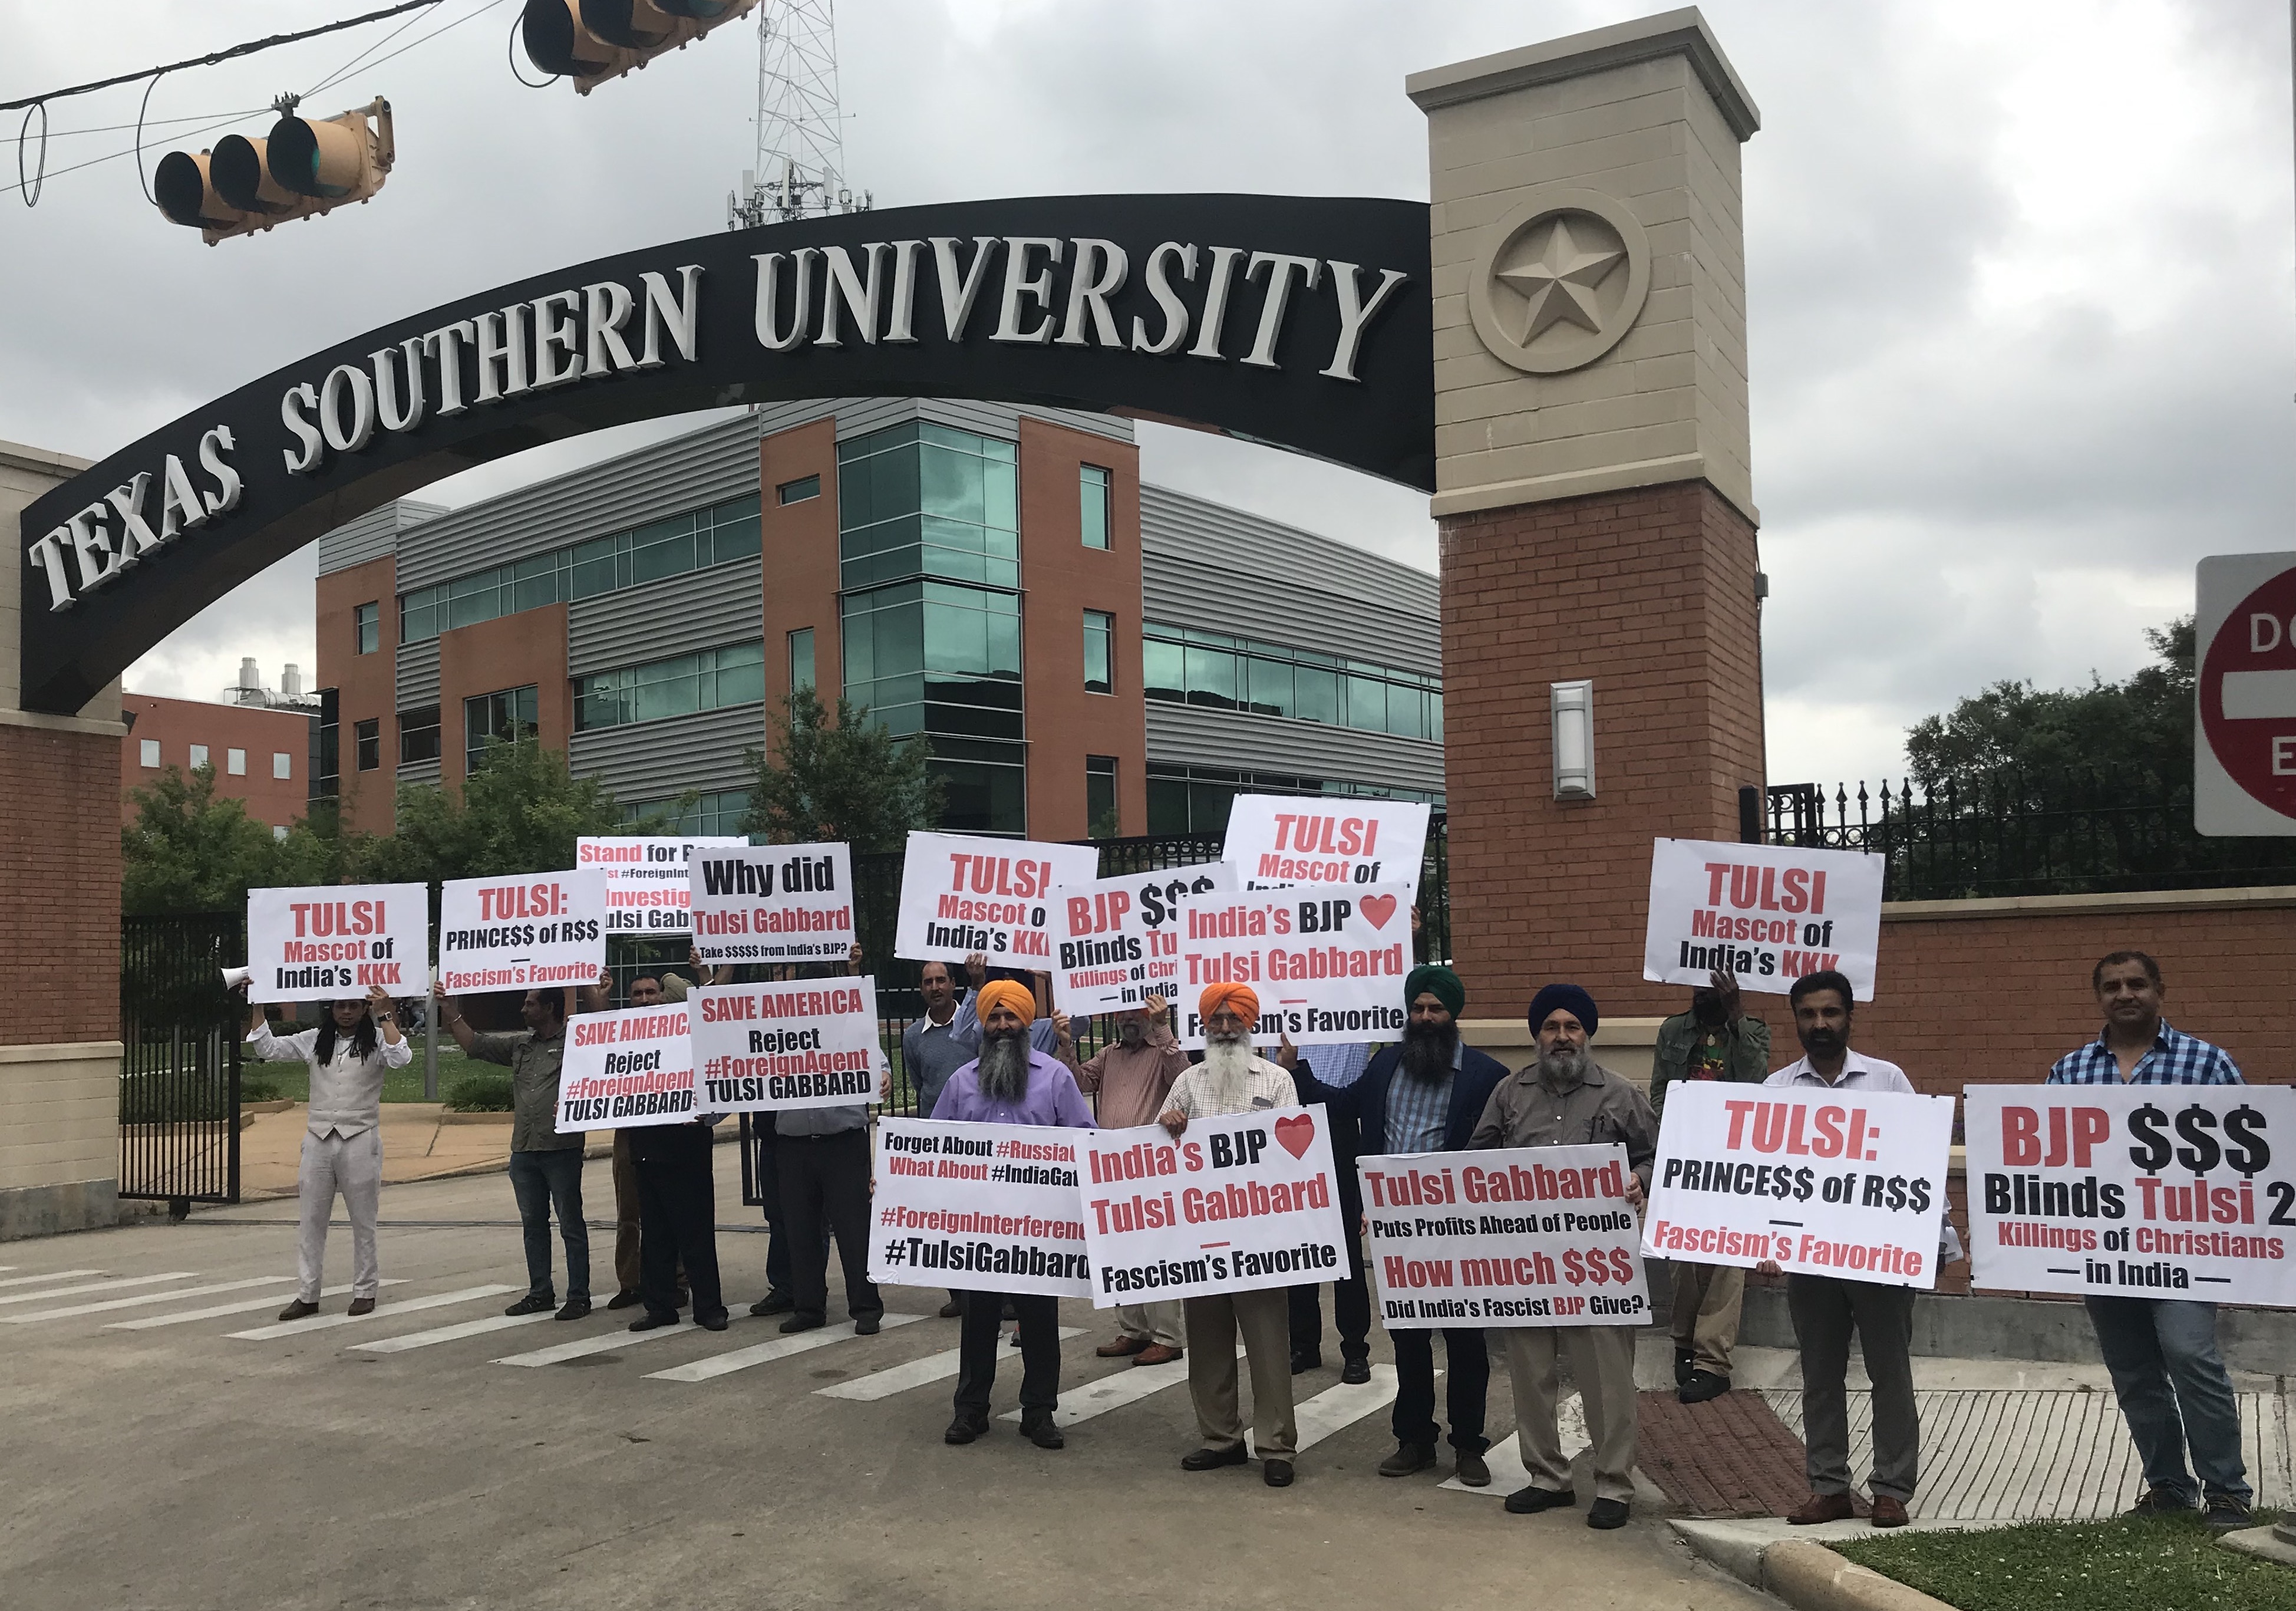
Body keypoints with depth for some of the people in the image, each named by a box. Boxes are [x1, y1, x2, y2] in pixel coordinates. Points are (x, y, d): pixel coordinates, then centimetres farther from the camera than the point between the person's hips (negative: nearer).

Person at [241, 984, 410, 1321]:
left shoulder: (376, 1041, -1)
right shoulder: (314, 1041, 10)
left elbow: (401, 1058, -20)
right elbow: (267, 1047, 9)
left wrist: (384, 1015, -21)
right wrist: (258, 1004, 3)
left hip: (360, 1141, -4)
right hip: (318, 1139, 4)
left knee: (362, 1220, 6)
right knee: (310, 1220, 6)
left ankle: (365, 1291, 16)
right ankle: (307, 1295, 12)